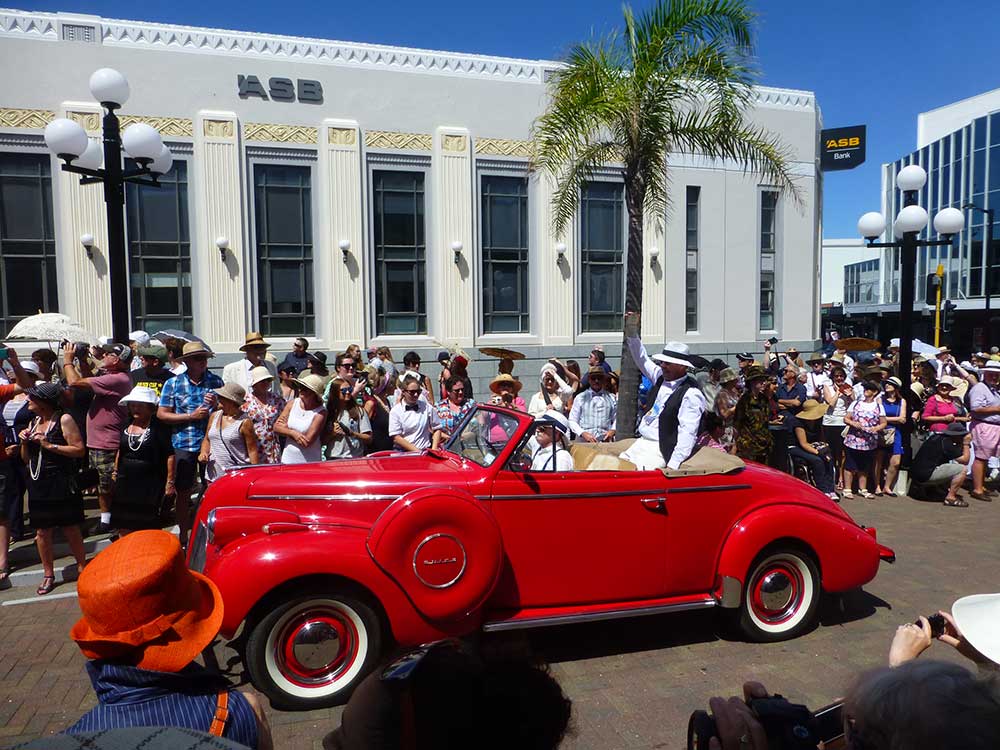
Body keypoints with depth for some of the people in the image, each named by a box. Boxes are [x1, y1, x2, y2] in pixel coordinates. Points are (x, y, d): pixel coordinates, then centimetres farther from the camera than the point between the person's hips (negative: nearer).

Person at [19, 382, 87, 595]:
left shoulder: (63, 419, -9)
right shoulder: (33, 422, 11)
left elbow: (80, 450, -16)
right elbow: (26, 459, 18)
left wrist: (50, 445, -19)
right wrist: (24, 442, -1)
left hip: (61, 485, -6)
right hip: (38, 486, 6)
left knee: (70, 529, 4)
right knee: (42, 532, 10)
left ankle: (82, 568, 20)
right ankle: (48, 576, 23)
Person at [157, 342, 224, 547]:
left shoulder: (216, 381, 5)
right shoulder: (173, 383, 0)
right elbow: (162, 414, -2)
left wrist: (216, 405, -10)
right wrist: (191, 416, -12)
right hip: (183, 444, -1)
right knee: (183, 492, 7)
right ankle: (184, 536, 21)